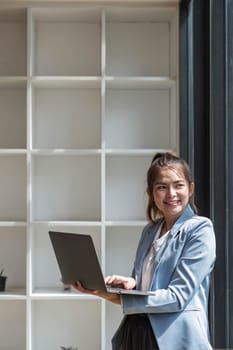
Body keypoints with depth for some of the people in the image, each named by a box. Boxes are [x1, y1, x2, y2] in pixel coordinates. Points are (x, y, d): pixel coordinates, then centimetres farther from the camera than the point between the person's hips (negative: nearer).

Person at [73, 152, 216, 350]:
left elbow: (179, 296, -16)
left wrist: (118, 299, -19)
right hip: (135, 333, 6)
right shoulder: (150, 230, 11)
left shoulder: (200, 229, -10)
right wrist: (130, 282, -9)